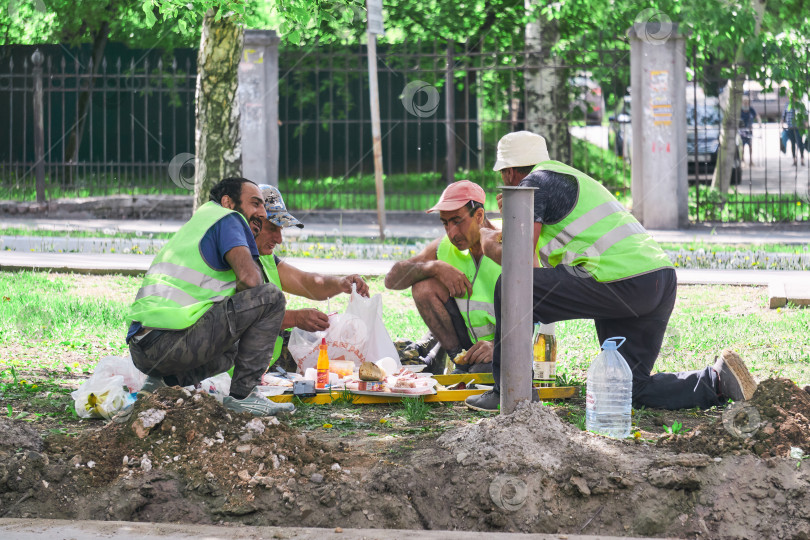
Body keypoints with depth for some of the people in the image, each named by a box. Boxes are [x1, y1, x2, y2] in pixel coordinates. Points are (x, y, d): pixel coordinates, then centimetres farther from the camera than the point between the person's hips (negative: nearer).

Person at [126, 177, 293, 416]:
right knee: (270, 296, -3)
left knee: (228, 353, 37)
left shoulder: (197, 222, 31)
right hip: (170, 341, -10)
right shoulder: (227, 219, 2)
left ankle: (161, 380, 11)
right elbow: (250, 278, -15)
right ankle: (243, 394, -5)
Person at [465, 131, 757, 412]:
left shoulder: (534, 183, 3)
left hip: (623, 282, -9)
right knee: (632, 388, 13)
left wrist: (491, 247, 17)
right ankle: (716, 380, -1)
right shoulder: (572, 178, 31)